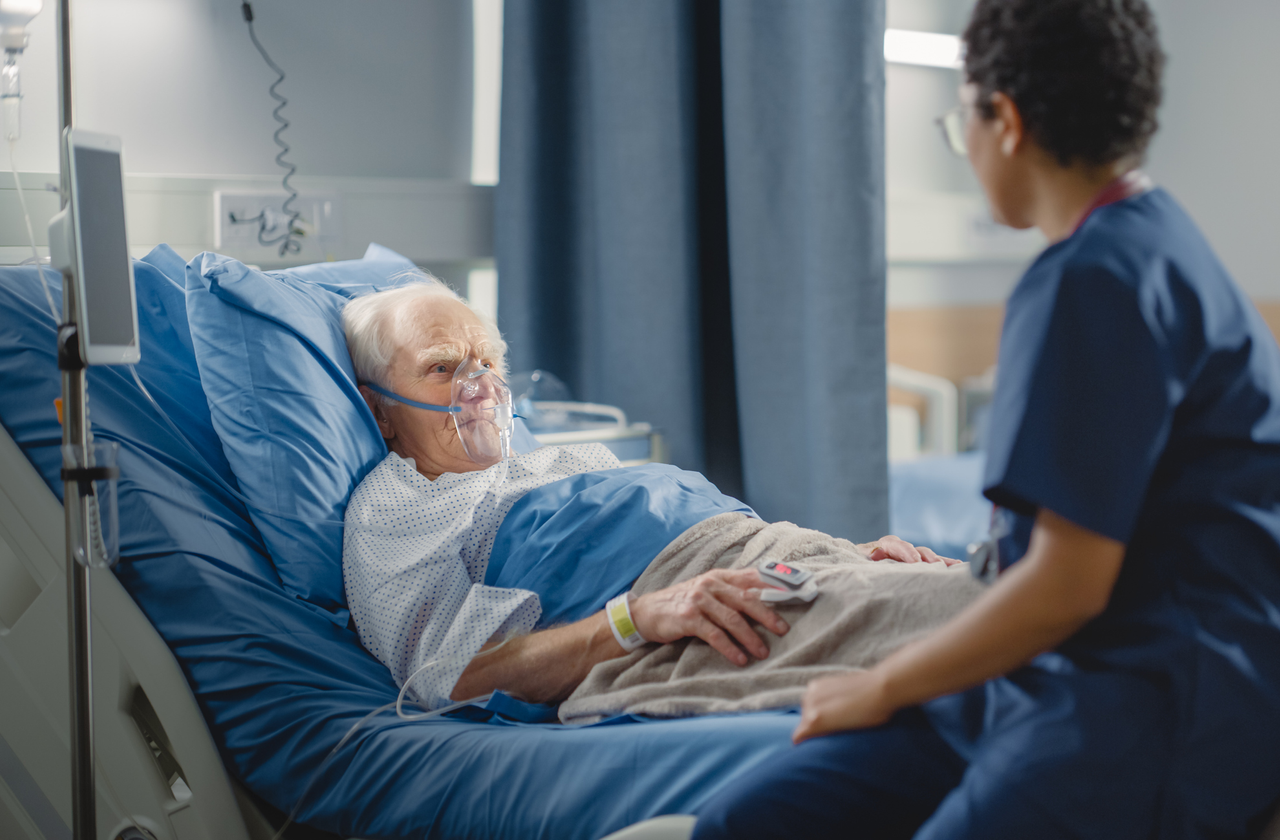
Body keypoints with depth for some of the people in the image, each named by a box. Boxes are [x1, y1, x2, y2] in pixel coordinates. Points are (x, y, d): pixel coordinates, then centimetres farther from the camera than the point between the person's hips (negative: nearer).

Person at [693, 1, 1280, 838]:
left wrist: (882, 688, -5)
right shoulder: (1149, 239, 16)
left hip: (1162, 707, -9)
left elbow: (1068, 587, -17)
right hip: (1054, 674, 9)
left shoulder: (1101, 278, -16)